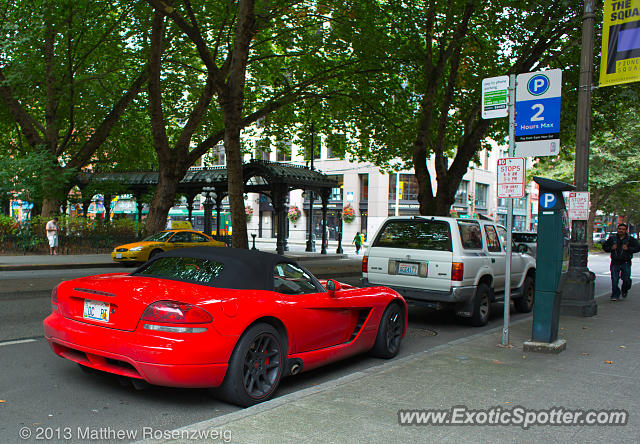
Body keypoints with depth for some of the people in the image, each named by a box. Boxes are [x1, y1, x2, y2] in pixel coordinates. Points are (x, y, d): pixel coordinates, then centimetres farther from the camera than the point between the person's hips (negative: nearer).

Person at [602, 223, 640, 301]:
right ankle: (615, 295, 9)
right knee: (614, 280, -3)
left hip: (626, 263, -1)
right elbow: (604, 247, 13)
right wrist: (611, 248, -6)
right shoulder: (612, 238, 8)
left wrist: (628, 248, -14)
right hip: (615, 263, 1)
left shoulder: (630, 239, 5)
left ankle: (624, 291, 28)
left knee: (626, 280, -2)